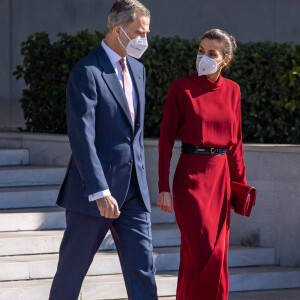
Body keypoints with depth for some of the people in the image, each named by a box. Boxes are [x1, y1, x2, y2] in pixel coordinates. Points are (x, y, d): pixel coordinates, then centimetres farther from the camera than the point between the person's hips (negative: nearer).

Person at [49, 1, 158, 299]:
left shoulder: (137, 70, 13)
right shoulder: (86, 72, -14)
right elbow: (82, 137, -21)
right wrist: (99, 192, -27)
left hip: (132, 191, 7)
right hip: (93, 191, -7)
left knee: (142, 269, 0)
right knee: (72, 269, 5)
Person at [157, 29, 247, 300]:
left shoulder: (232, 90, 8)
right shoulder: (181, 88, -5)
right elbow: (166, 138, -5)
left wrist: (241, 184, 12)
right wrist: (164, 188, -10)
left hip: (221, 176, 5)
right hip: (190, 175, -5)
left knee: (217, 256, 6)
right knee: (202, 253, -11)